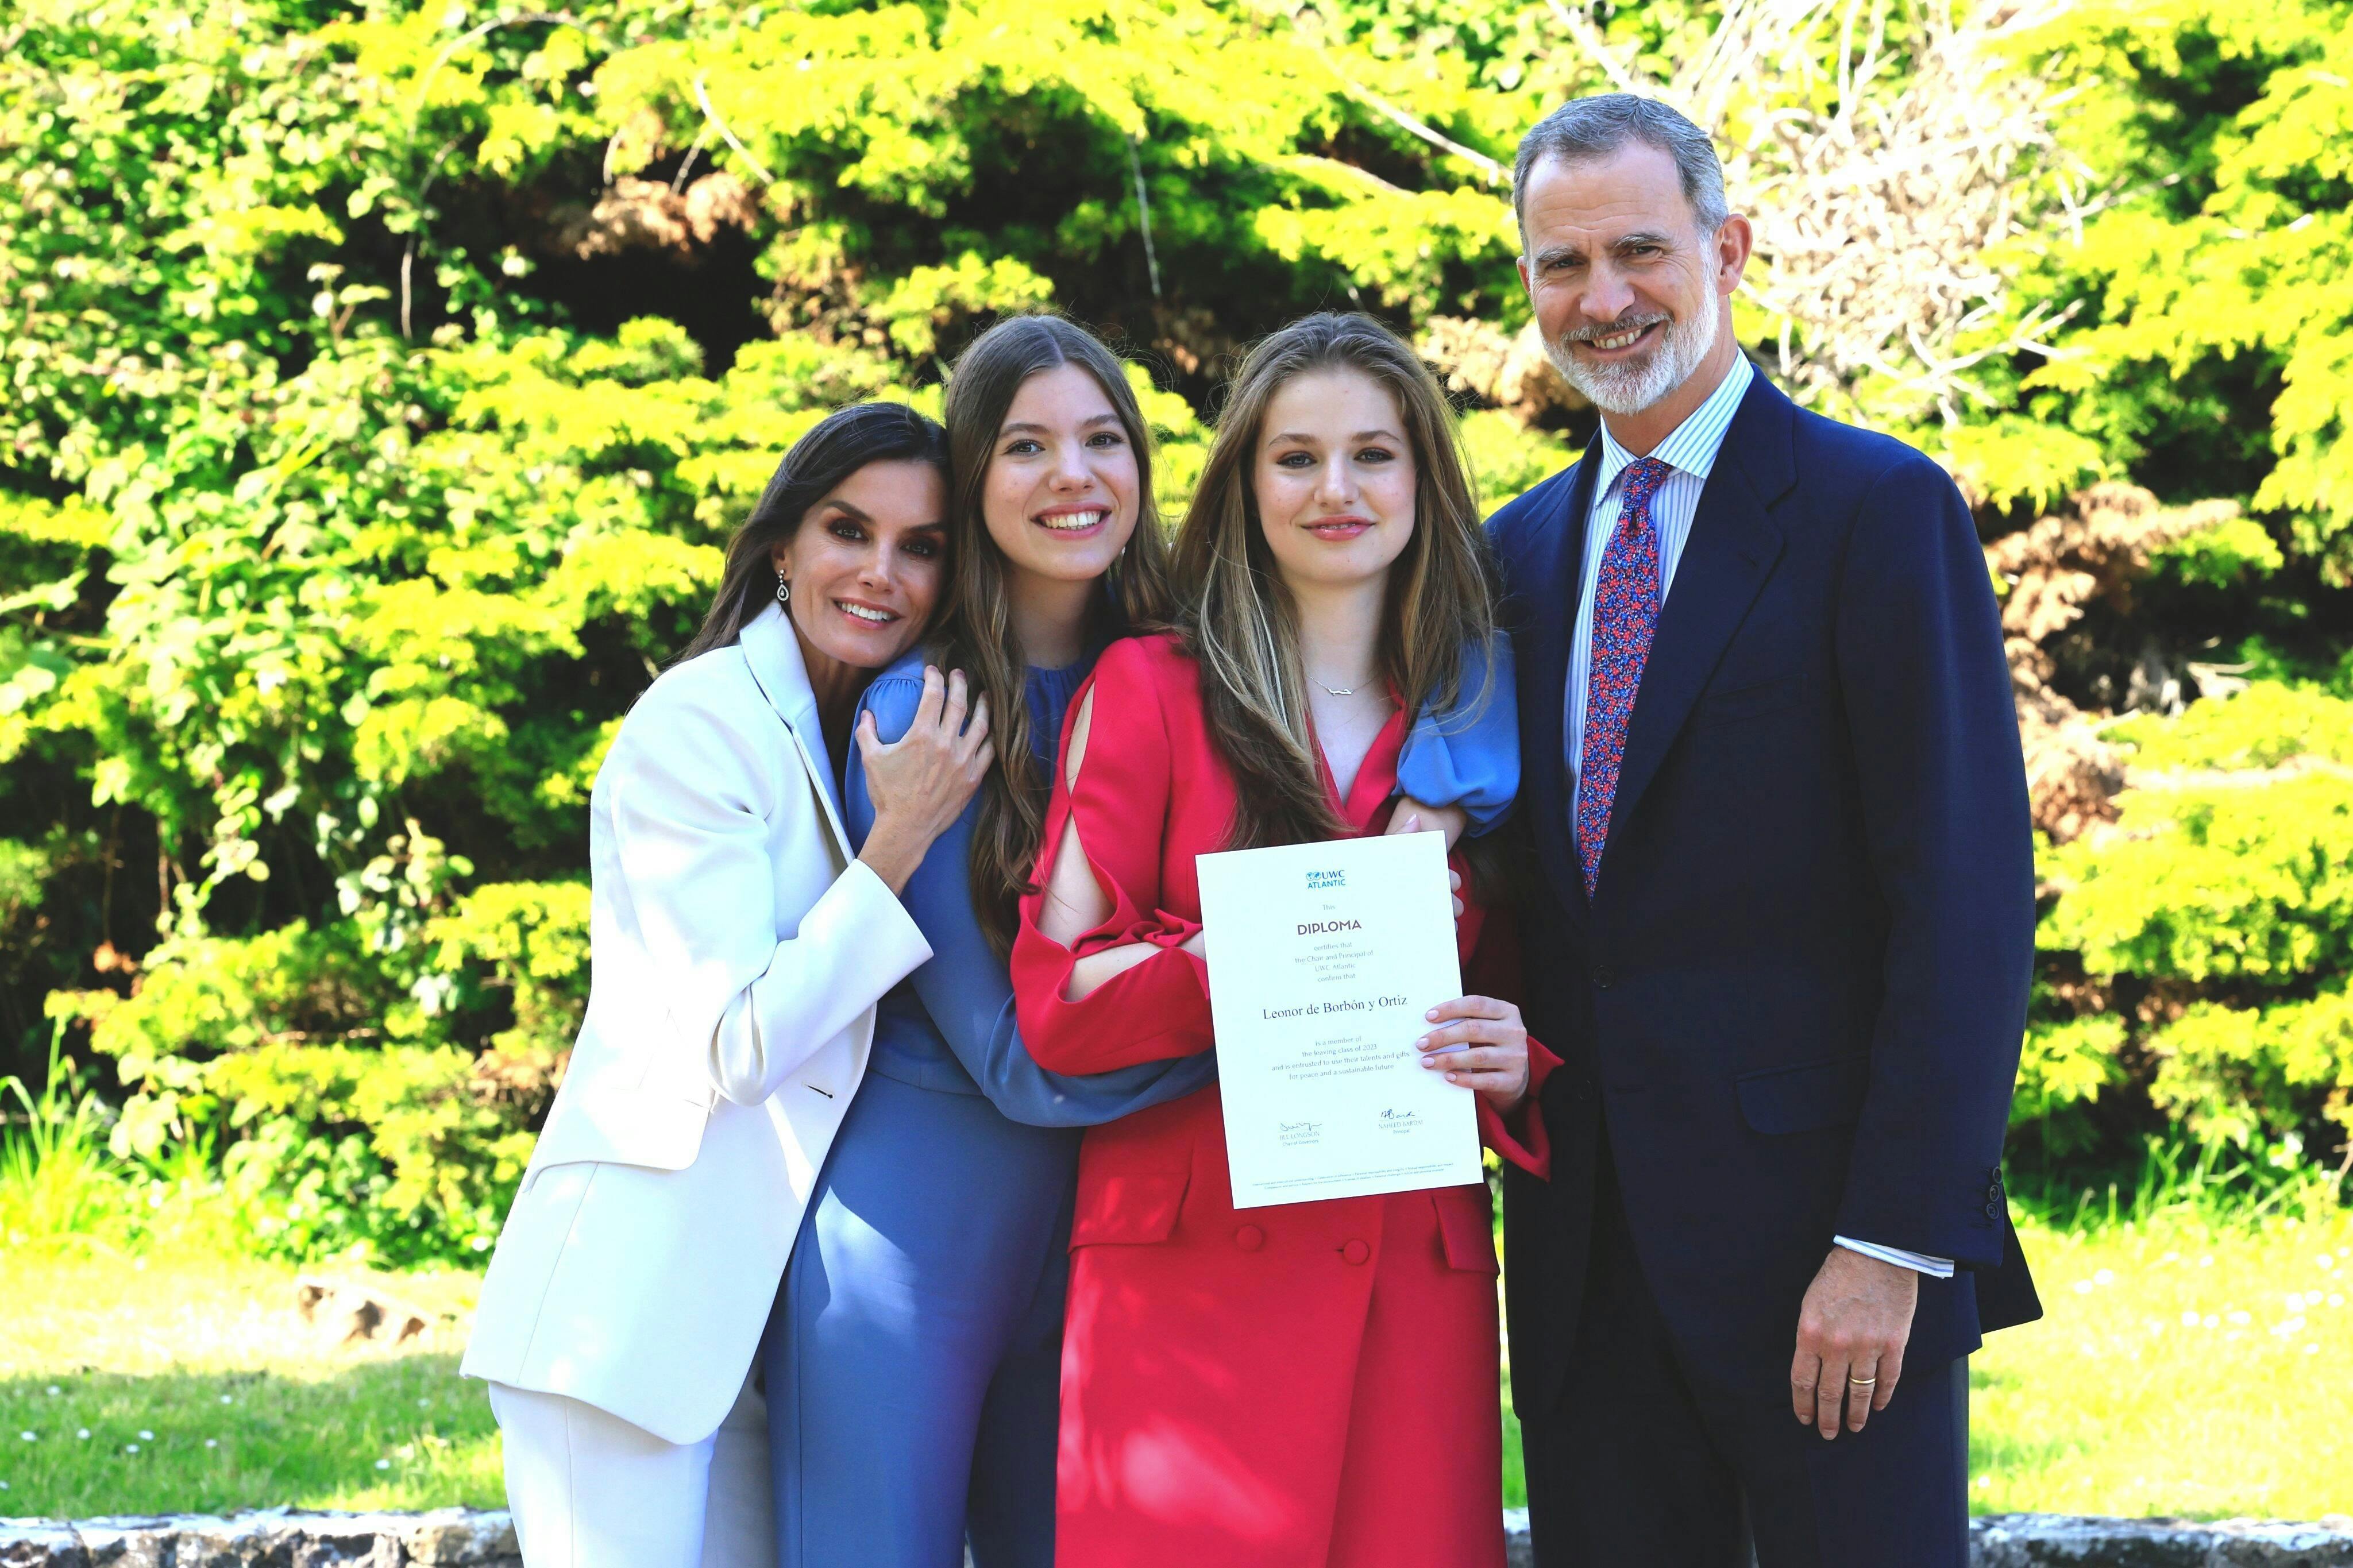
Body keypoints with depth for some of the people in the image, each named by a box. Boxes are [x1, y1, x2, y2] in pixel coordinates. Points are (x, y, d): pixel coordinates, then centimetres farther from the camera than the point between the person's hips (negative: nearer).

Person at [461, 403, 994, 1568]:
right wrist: (904, 837, -15)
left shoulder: (853, 742, 17)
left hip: (757, 1298, 8)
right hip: (633, 1294, -8)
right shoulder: (702, 720, -9)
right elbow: (736, 1048, -15)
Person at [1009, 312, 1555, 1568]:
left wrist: (1512, 1067, -4)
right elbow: (1055, 1003, -2)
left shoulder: (1474, 718, 14)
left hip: (1416, 1267, 3)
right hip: (1190, 1266, -3)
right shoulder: (1150, 688, 5)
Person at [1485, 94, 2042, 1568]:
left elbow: (1969, 897, -12)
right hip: (1587, 1251, 6)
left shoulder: (1878, 507, -6)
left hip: (1820, 1231, -5)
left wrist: (1893, 1241, -17)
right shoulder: (1525, 547, 14)